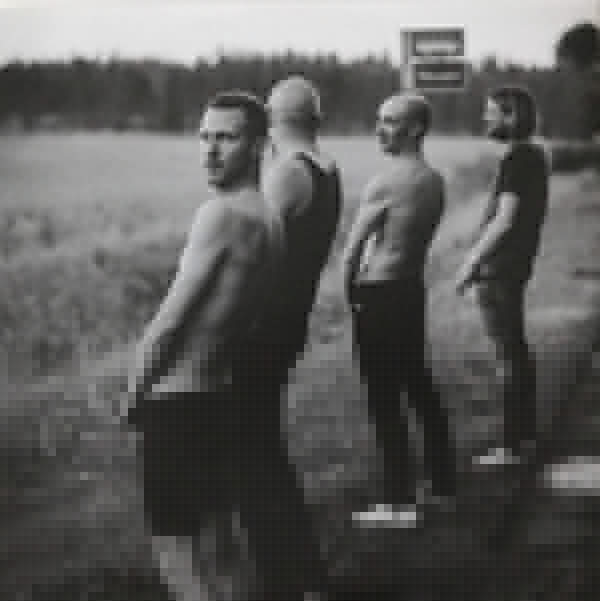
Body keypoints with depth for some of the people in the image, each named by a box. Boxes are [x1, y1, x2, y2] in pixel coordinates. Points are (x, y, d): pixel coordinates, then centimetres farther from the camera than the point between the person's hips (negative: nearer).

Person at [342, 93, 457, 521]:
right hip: (413, 289, 8)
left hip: (379, 294, -8)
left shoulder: (387, 181, -18)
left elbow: (354, 247, -13)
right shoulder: (435, 180, 6)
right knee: (418, 384, 19)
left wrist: (351, 290, 2)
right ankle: (443, 482, 27)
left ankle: (400, 500, 3)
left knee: (385, 398, -2)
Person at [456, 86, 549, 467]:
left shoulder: (516, 159, -18)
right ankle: (526, 434, 27)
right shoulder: (534, 155, 10)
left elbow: (504, 221, -22)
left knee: (509, 356, -4)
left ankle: (513, 446, 3)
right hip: (516, 264, 10)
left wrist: (472, 263, -15)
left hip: (501, 269, -10)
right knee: (517, 350, 17)